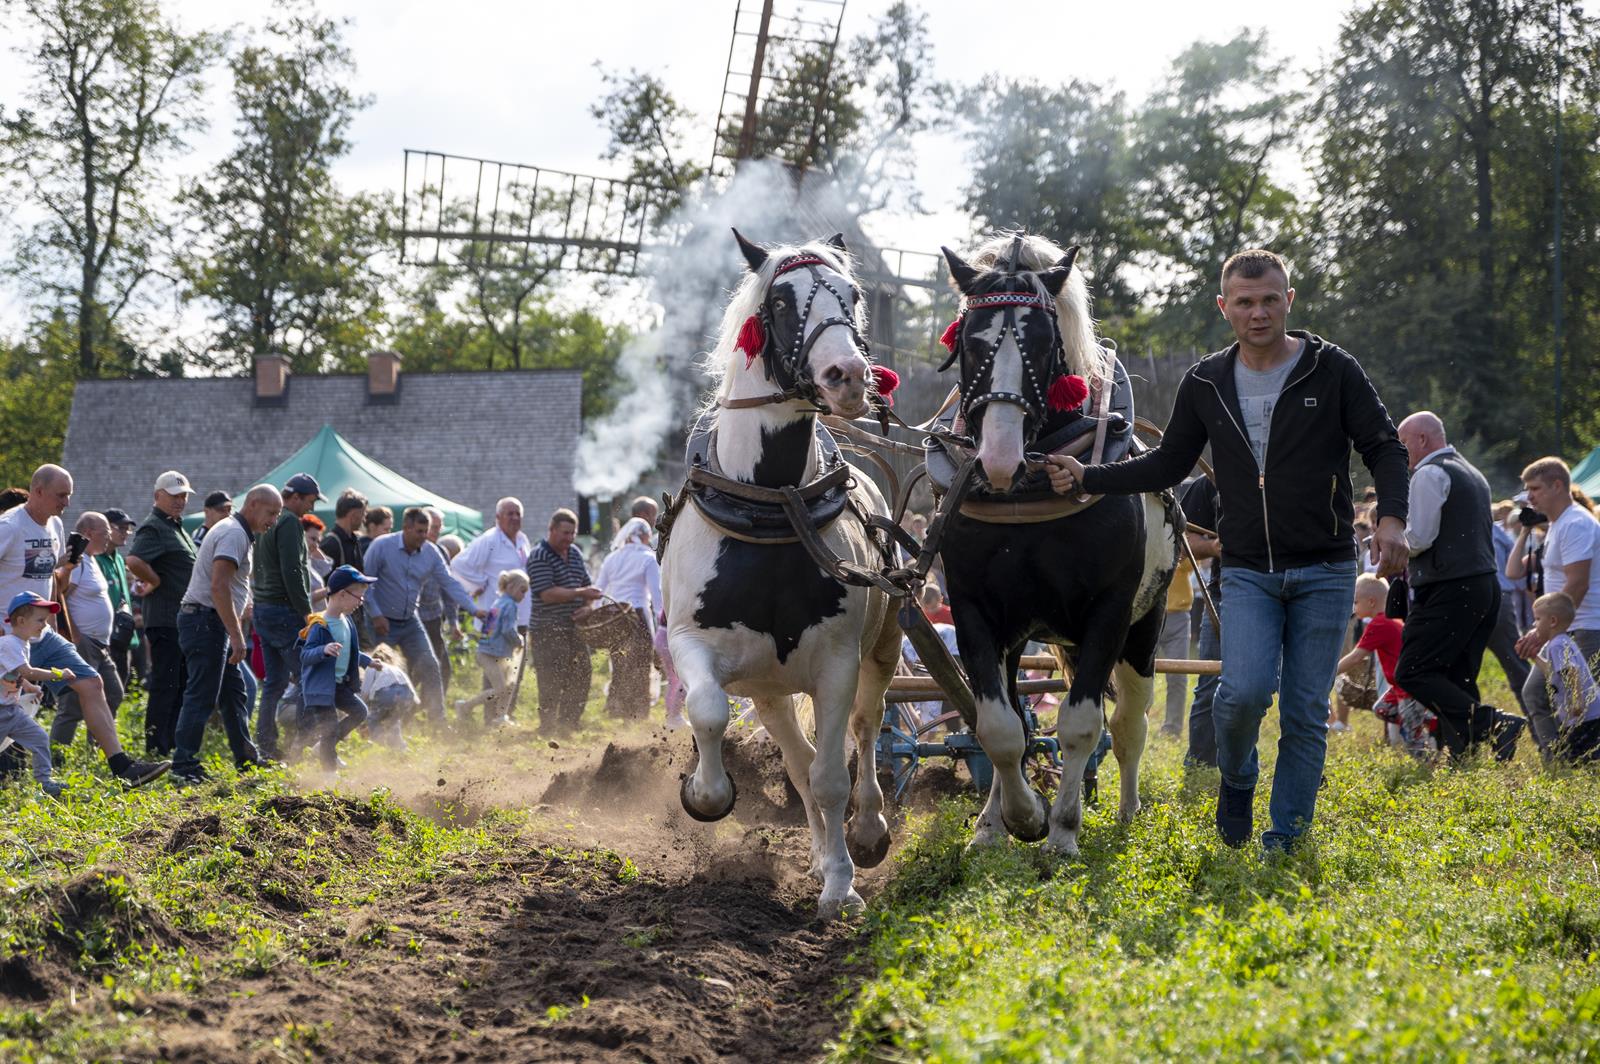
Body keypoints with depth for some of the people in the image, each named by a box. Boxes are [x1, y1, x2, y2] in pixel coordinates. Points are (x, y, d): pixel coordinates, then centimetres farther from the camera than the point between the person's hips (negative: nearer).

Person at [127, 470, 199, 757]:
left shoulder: (176, 527, 19)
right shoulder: (154, 528, -13)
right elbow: (134, 561, -30)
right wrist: (156, 582, -17)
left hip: (183, 619, 10)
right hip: (165, 619, -10)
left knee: (180, 684, 15)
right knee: (165, 685, -9)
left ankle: (172, 745, 22)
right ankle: (156, 749, -7)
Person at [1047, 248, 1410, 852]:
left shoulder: (1333, 370, -3)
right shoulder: (1206, 384, 5)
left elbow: (1384, 447, 0)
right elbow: (1169, 464, 14)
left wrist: (1391, 516, -18)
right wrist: (1088, 479, 4)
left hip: (1324, 574, -1)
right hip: (1247, 573, 1)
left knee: (1306, 712, 0)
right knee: (1245, 691, -18)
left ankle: (1286, 837, 13)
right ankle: (1236, 780, 13)